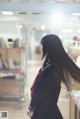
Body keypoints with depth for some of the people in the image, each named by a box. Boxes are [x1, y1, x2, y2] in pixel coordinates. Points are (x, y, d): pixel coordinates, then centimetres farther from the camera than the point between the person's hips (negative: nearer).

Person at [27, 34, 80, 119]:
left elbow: (40, 92, -20)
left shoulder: (50, 69, -28)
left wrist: (31, 107, -5)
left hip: (44, 109, -8)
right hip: (49, 106, 8)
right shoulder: (57, 64, 1)